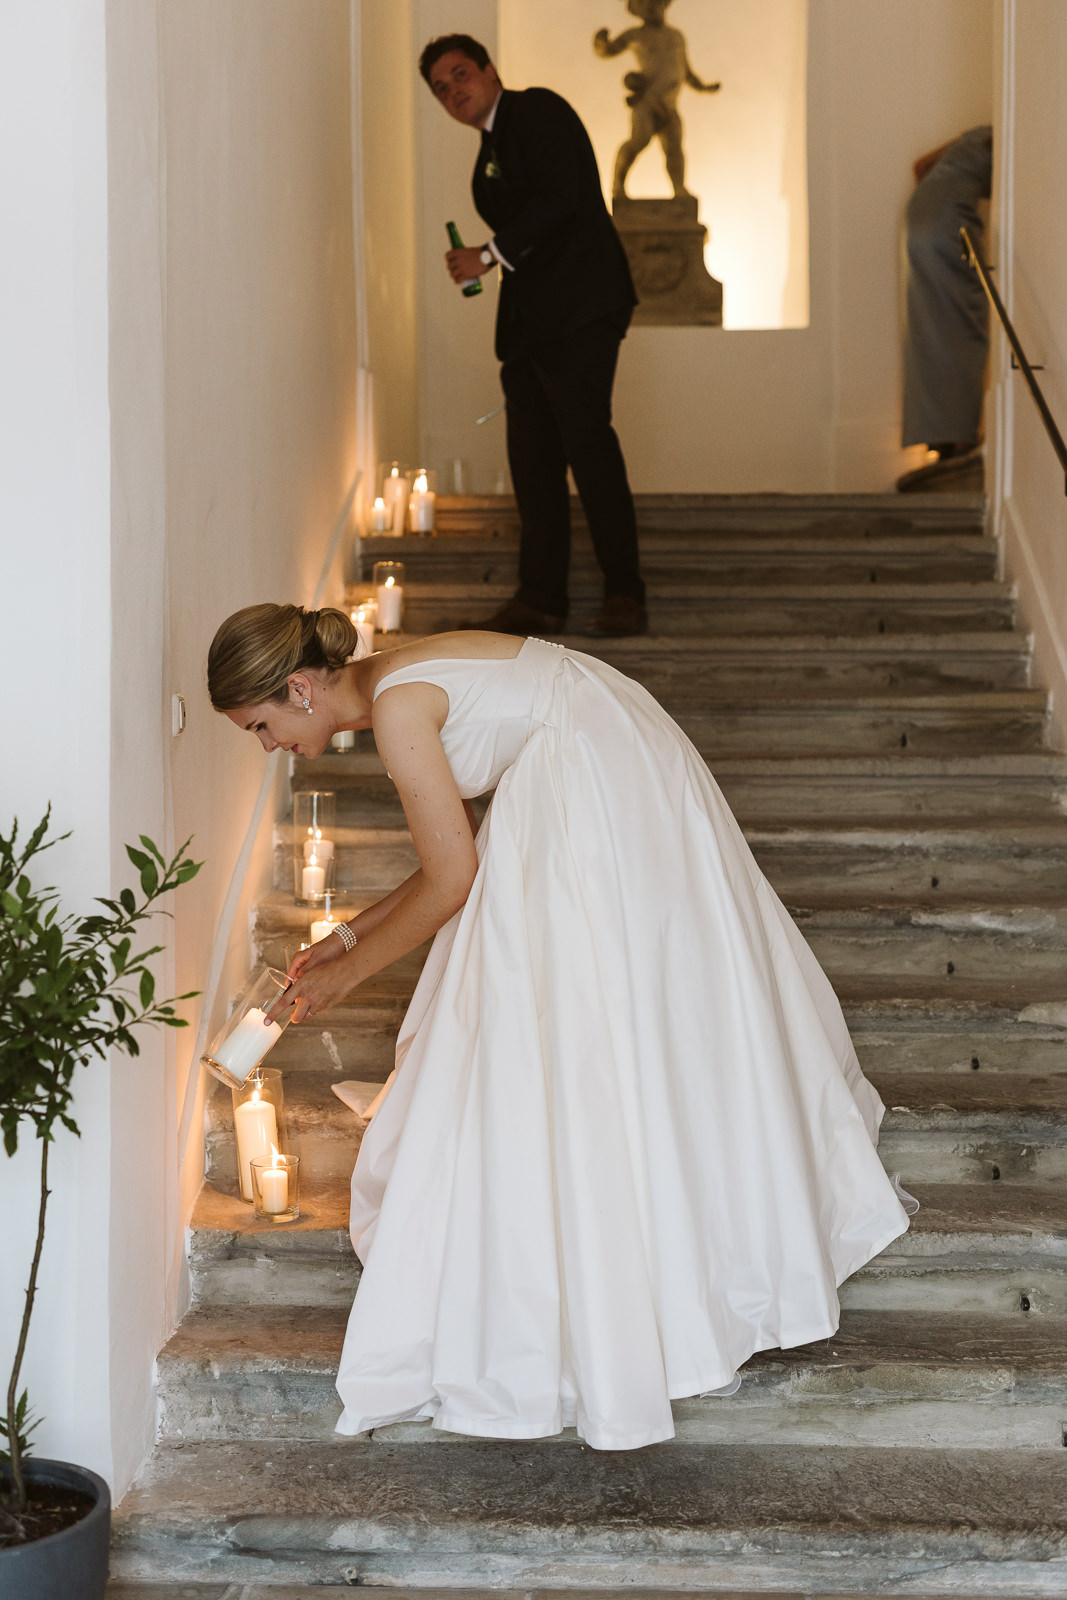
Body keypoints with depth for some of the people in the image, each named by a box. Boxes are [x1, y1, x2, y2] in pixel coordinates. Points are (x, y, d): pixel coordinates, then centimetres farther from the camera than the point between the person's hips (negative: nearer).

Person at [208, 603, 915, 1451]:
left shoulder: (397, 704, -17)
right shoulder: (402, 683, 12)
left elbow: (452, 881, -13)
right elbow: (459, 857, 18)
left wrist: (346, 973, -2)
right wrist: (350, 935, 20)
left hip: (604, 801, -10)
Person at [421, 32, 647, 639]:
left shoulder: (538, 111, -2)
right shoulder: (491, 149, 24)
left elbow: (561, 199, -15)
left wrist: (492, 255, -13)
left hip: (579, 309, -9)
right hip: (529, 320, 9)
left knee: (586, 439, -15)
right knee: (532, 455, 5)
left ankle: (625, 593, -12)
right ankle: (541, 598, 8)